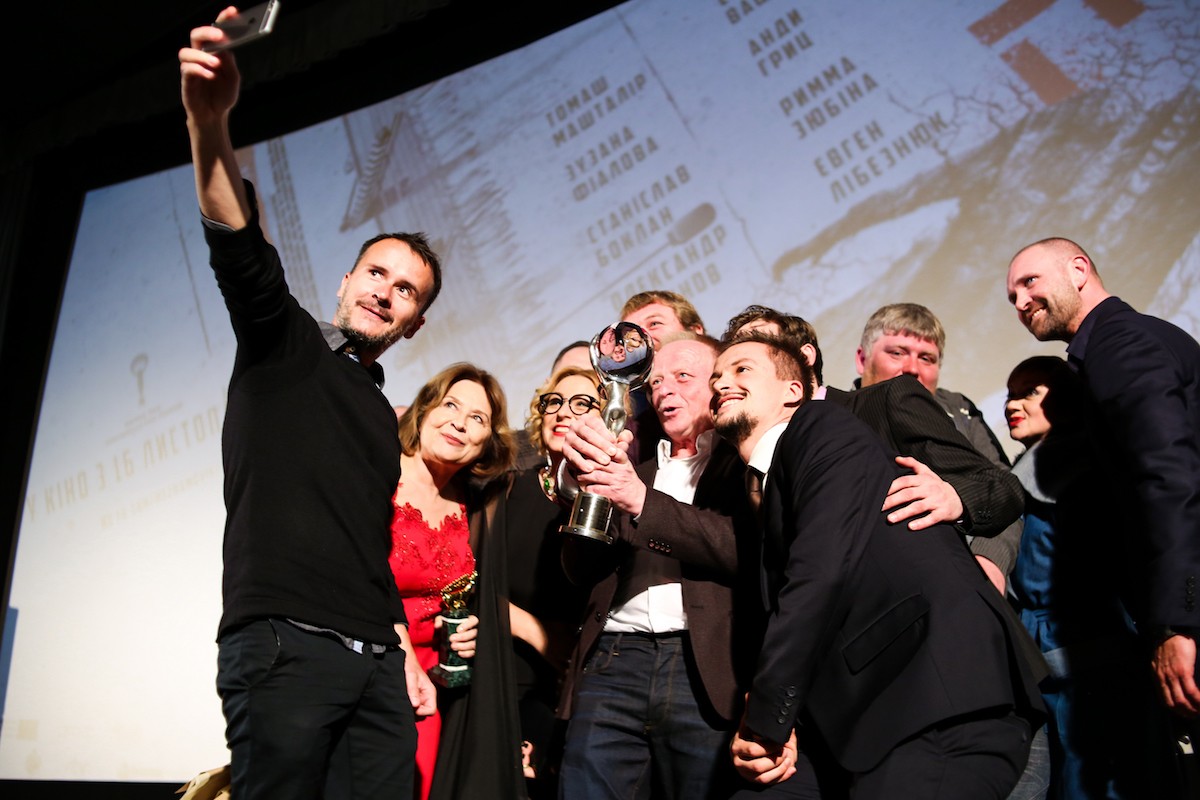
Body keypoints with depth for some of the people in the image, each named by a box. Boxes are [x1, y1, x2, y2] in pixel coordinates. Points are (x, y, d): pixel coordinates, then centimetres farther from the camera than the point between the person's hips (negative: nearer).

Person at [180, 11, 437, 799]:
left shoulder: (382, 417, 24)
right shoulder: (284, 343, 8)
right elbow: (243, 259, -13)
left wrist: (405, 655, 17)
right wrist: (211, 127, -31)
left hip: (376, 661, 6)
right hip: (284, 643, -6)